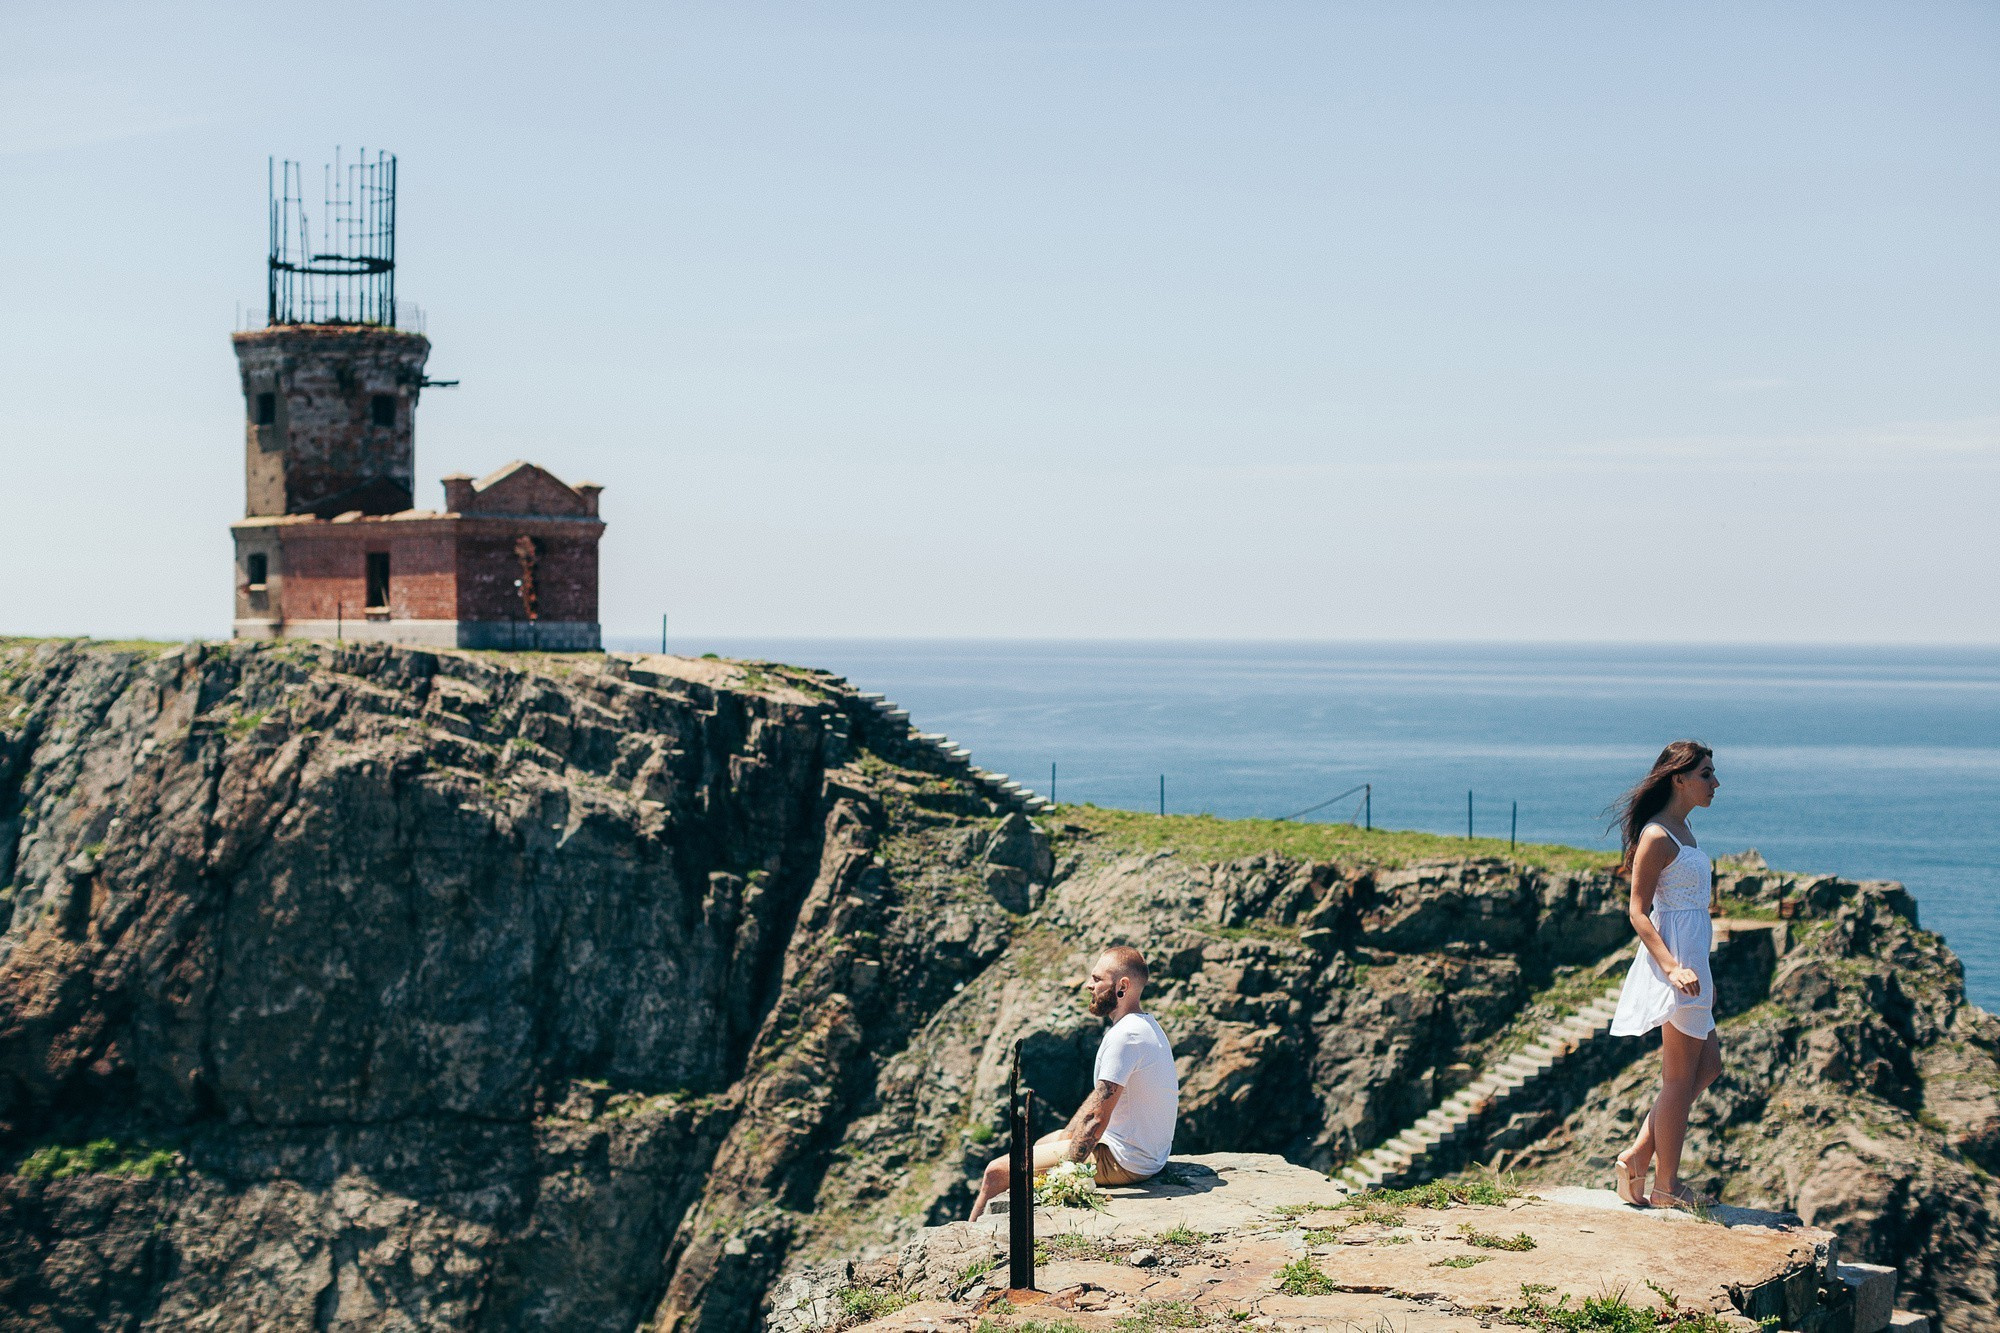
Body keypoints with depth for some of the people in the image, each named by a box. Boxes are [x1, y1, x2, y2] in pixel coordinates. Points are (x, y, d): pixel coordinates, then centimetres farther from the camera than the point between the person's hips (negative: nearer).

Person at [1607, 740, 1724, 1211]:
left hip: (1690, 959, 10)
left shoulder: (1682, 831, 14)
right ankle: (1665, 1186, 7)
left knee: (1708, 1064, 16)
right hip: (1673, 956, -10)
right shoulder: (1656, 837, -15)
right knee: (1681, 1076, -2)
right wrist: (1673, 968, -27)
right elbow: (1638, 912, -17)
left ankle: (1638, 1156, 16)